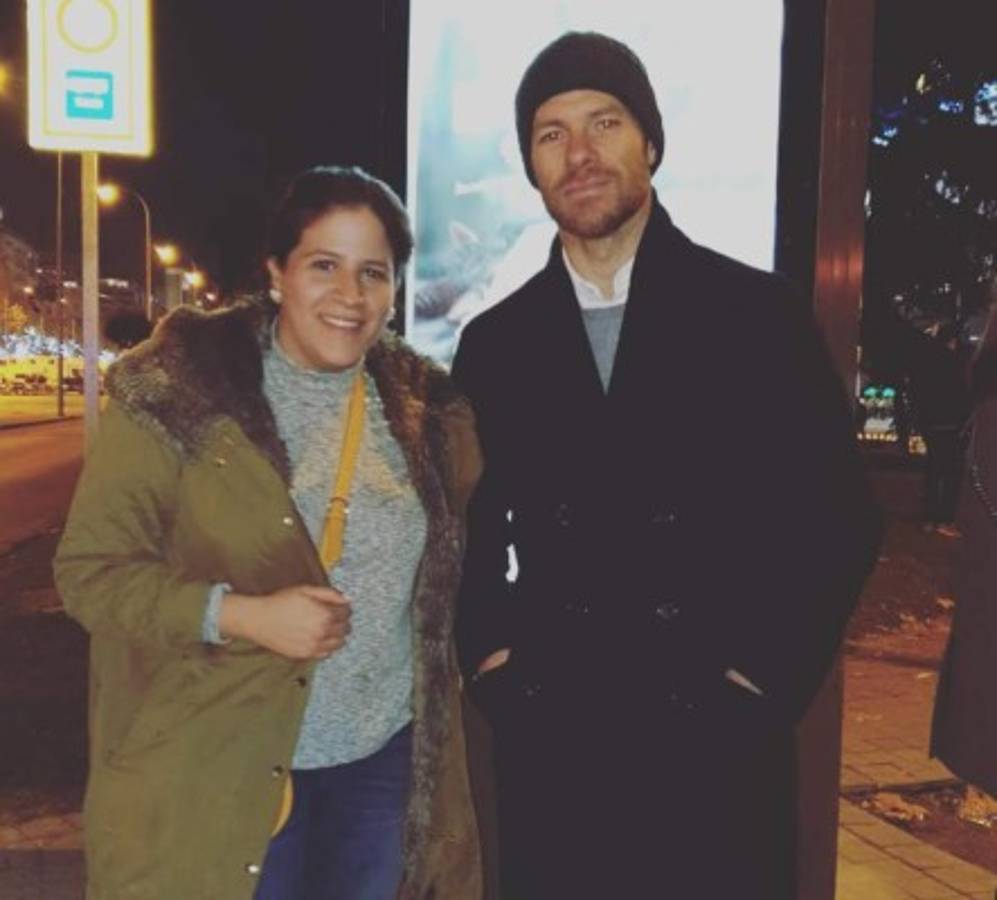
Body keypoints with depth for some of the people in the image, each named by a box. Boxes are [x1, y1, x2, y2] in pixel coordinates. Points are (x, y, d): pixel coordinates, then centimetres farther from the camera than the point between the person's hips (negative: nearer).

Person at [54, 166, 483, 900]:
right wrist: (240, 615, -22)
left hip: (385, 757, 4)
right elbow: (90, 568, -11)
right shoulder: (177, 393, -11)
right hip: (222, 769, -4)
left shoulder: (424, 407, 2)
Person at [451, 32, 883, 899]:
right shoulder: (495, 342, 6)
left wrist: (761, 680, -8)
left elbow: (837, 518, -2)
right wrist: (491, 658, -1)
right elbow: (475, 528, 11)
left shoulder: (760, 315, -2)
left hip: (719, 746, -2)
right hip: (548, 746, 2)